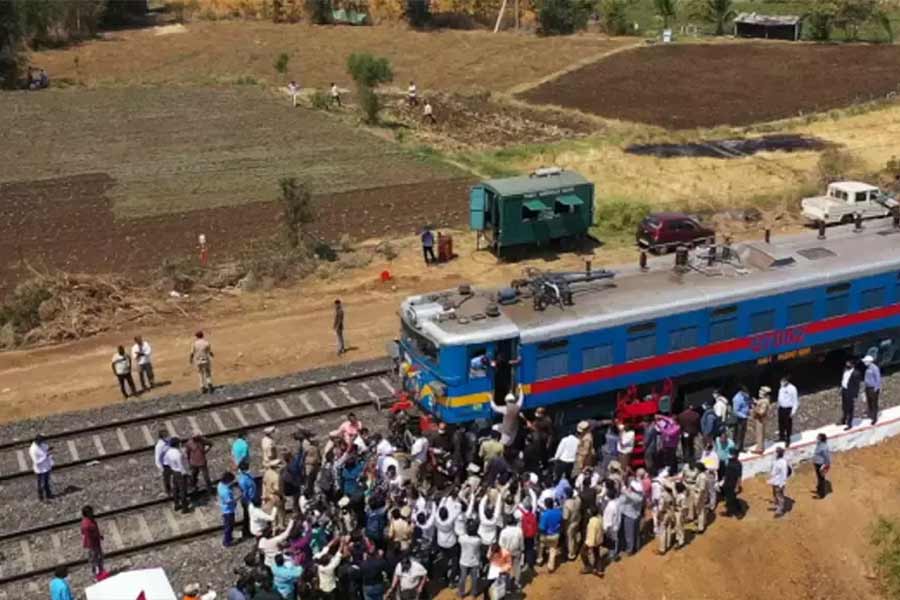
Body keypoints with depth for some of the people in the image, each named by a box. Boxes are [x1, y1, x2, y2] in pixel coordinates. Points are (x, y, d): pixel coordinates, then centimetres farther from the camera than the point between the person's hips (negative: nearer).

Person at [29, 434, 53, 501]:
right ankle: (41, 497, 32)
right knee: (41, 484, 13)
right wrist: (46, 456, -31)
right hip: (40, 470, -7)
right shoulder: (33, 450, -29)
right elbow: (36, 461, -27)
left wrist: (51, 464, 1)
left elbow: (48, 453, 5)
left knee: (47, 482, 24)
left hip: (47, 467, 7)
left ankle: (48, 494, 42)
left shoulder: (43, 444, -7)